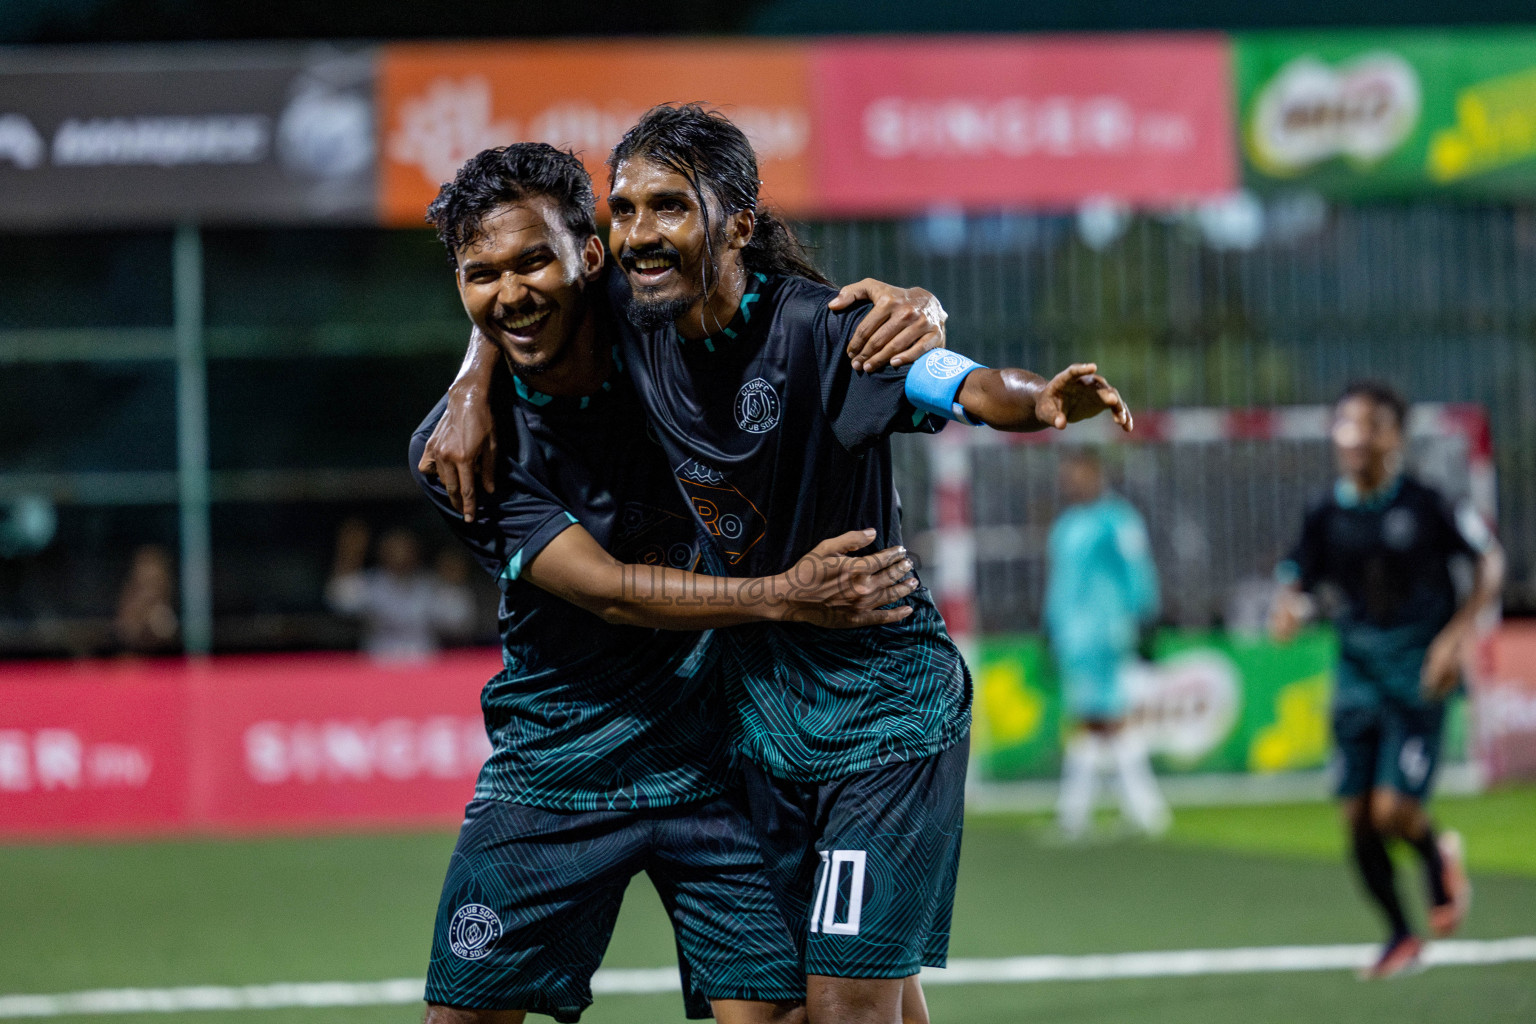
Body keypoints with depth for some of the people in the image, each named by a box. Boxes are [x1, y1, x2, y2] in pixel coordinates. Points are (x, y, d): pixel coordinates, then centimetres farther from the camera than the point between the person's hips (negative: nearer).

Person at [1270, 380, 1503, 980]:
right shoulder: (1326, 518, 2)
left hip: (1420, 677, -4)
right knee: (1358, 821, 2)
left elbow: (1490, 564, 2)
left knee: (1393, 812, -15)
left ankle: (1438, 854, 21)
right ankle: (1400, 936, 22)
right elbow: (1299, 581, 5)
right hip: (1358, 676, 4)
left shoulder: (1427, 505, -8)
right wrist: (1290, 610, -20)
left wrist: (1458, 634, -10)